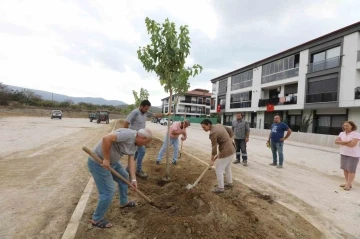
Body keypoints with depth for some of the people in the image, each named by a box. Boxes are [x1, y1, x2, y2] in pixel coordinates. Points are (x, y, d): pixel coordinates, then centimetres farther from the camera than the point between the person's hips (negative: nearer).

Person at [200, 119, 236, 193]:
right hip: (231, 150, 10)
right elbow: (230, 130, 15)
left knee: (219, 169, 5)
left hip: (226, 152, -10)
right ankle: (229, 183, 43)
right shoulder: (219, 125, 5)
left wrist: (212, 160, -5)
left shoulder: (212, 133, -20)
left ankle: (220, 188, 17)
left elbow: (214, 148, -16)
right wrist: (230, 140, 19)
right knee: (227, 168, 26)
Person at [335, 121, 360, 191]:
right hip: (343, 154, 6)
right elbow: (336, 141, -3)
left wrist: (342, 142, -10)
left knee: (351, 170, 0)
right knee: (345, 169, 10)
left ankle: (349, 184, 8)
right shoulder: (342, 133, 5)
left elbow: (352, 144, -22)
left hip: (353, 155, -6)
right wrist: (346, 142, -16)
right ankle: (347, 183, 20)